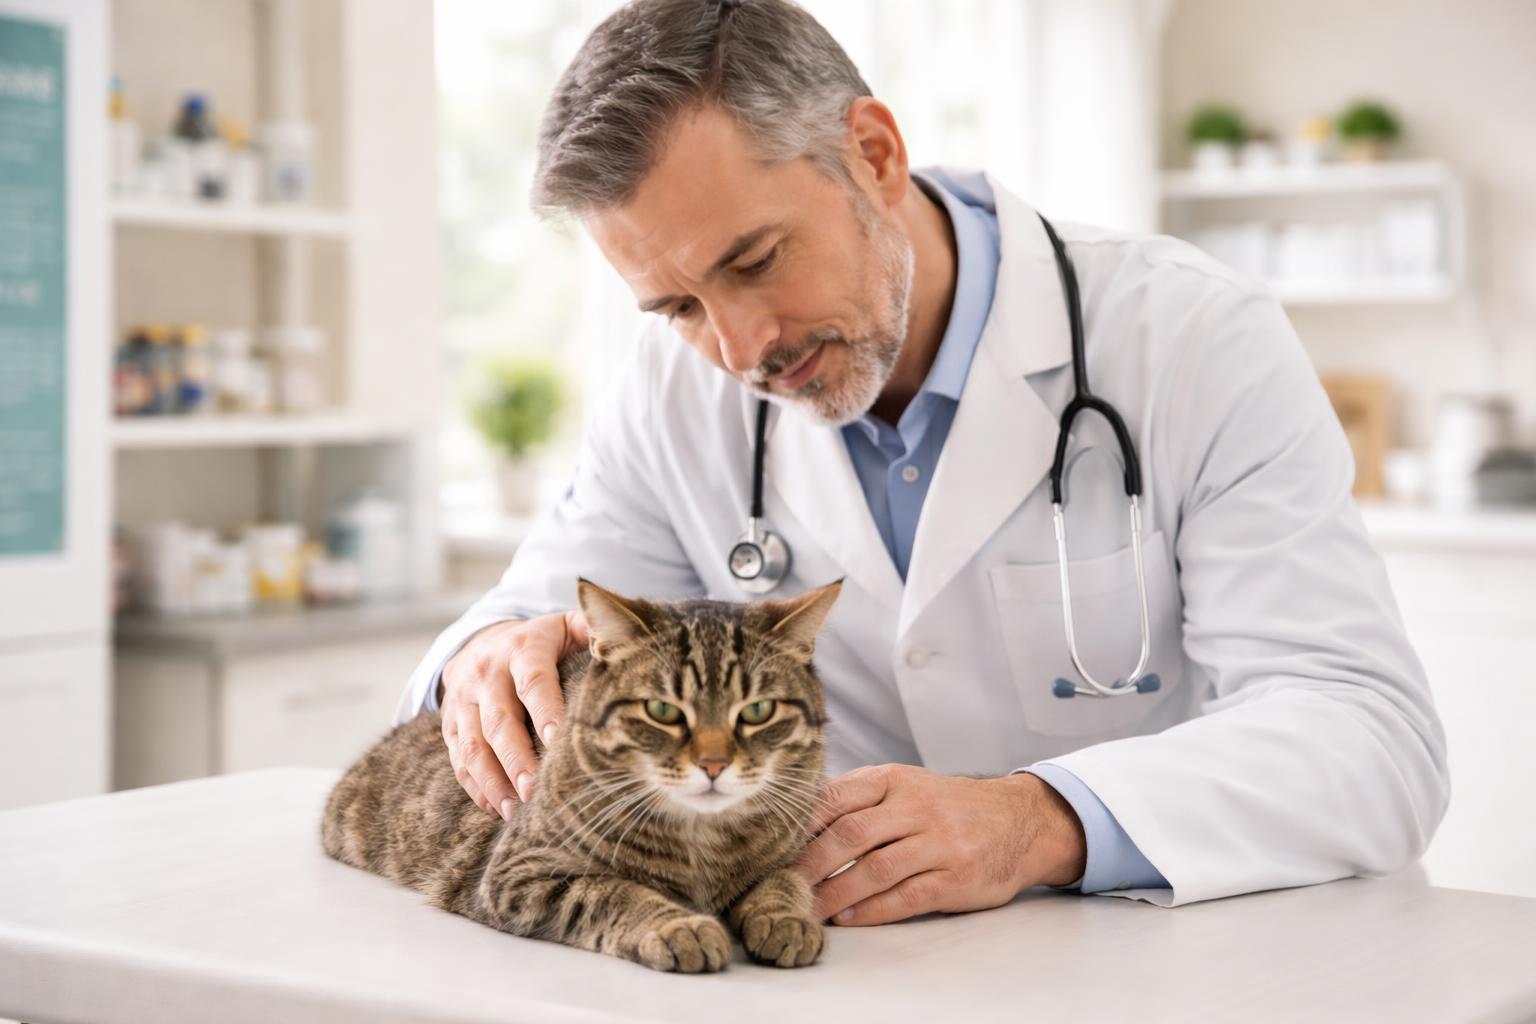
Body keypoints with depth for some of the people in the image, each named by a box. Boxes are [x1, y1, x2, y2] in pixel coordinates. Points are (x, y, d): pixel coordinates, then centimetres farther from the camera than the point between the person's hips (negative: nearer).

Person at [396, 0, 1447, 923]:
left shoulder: (1197, 340, -12)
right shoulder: (683, 386, 1)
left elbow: (1378, 737, -18)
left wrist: (1038, 824, -34)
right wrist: (498, 655, -17)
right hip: (848, 961, 3)